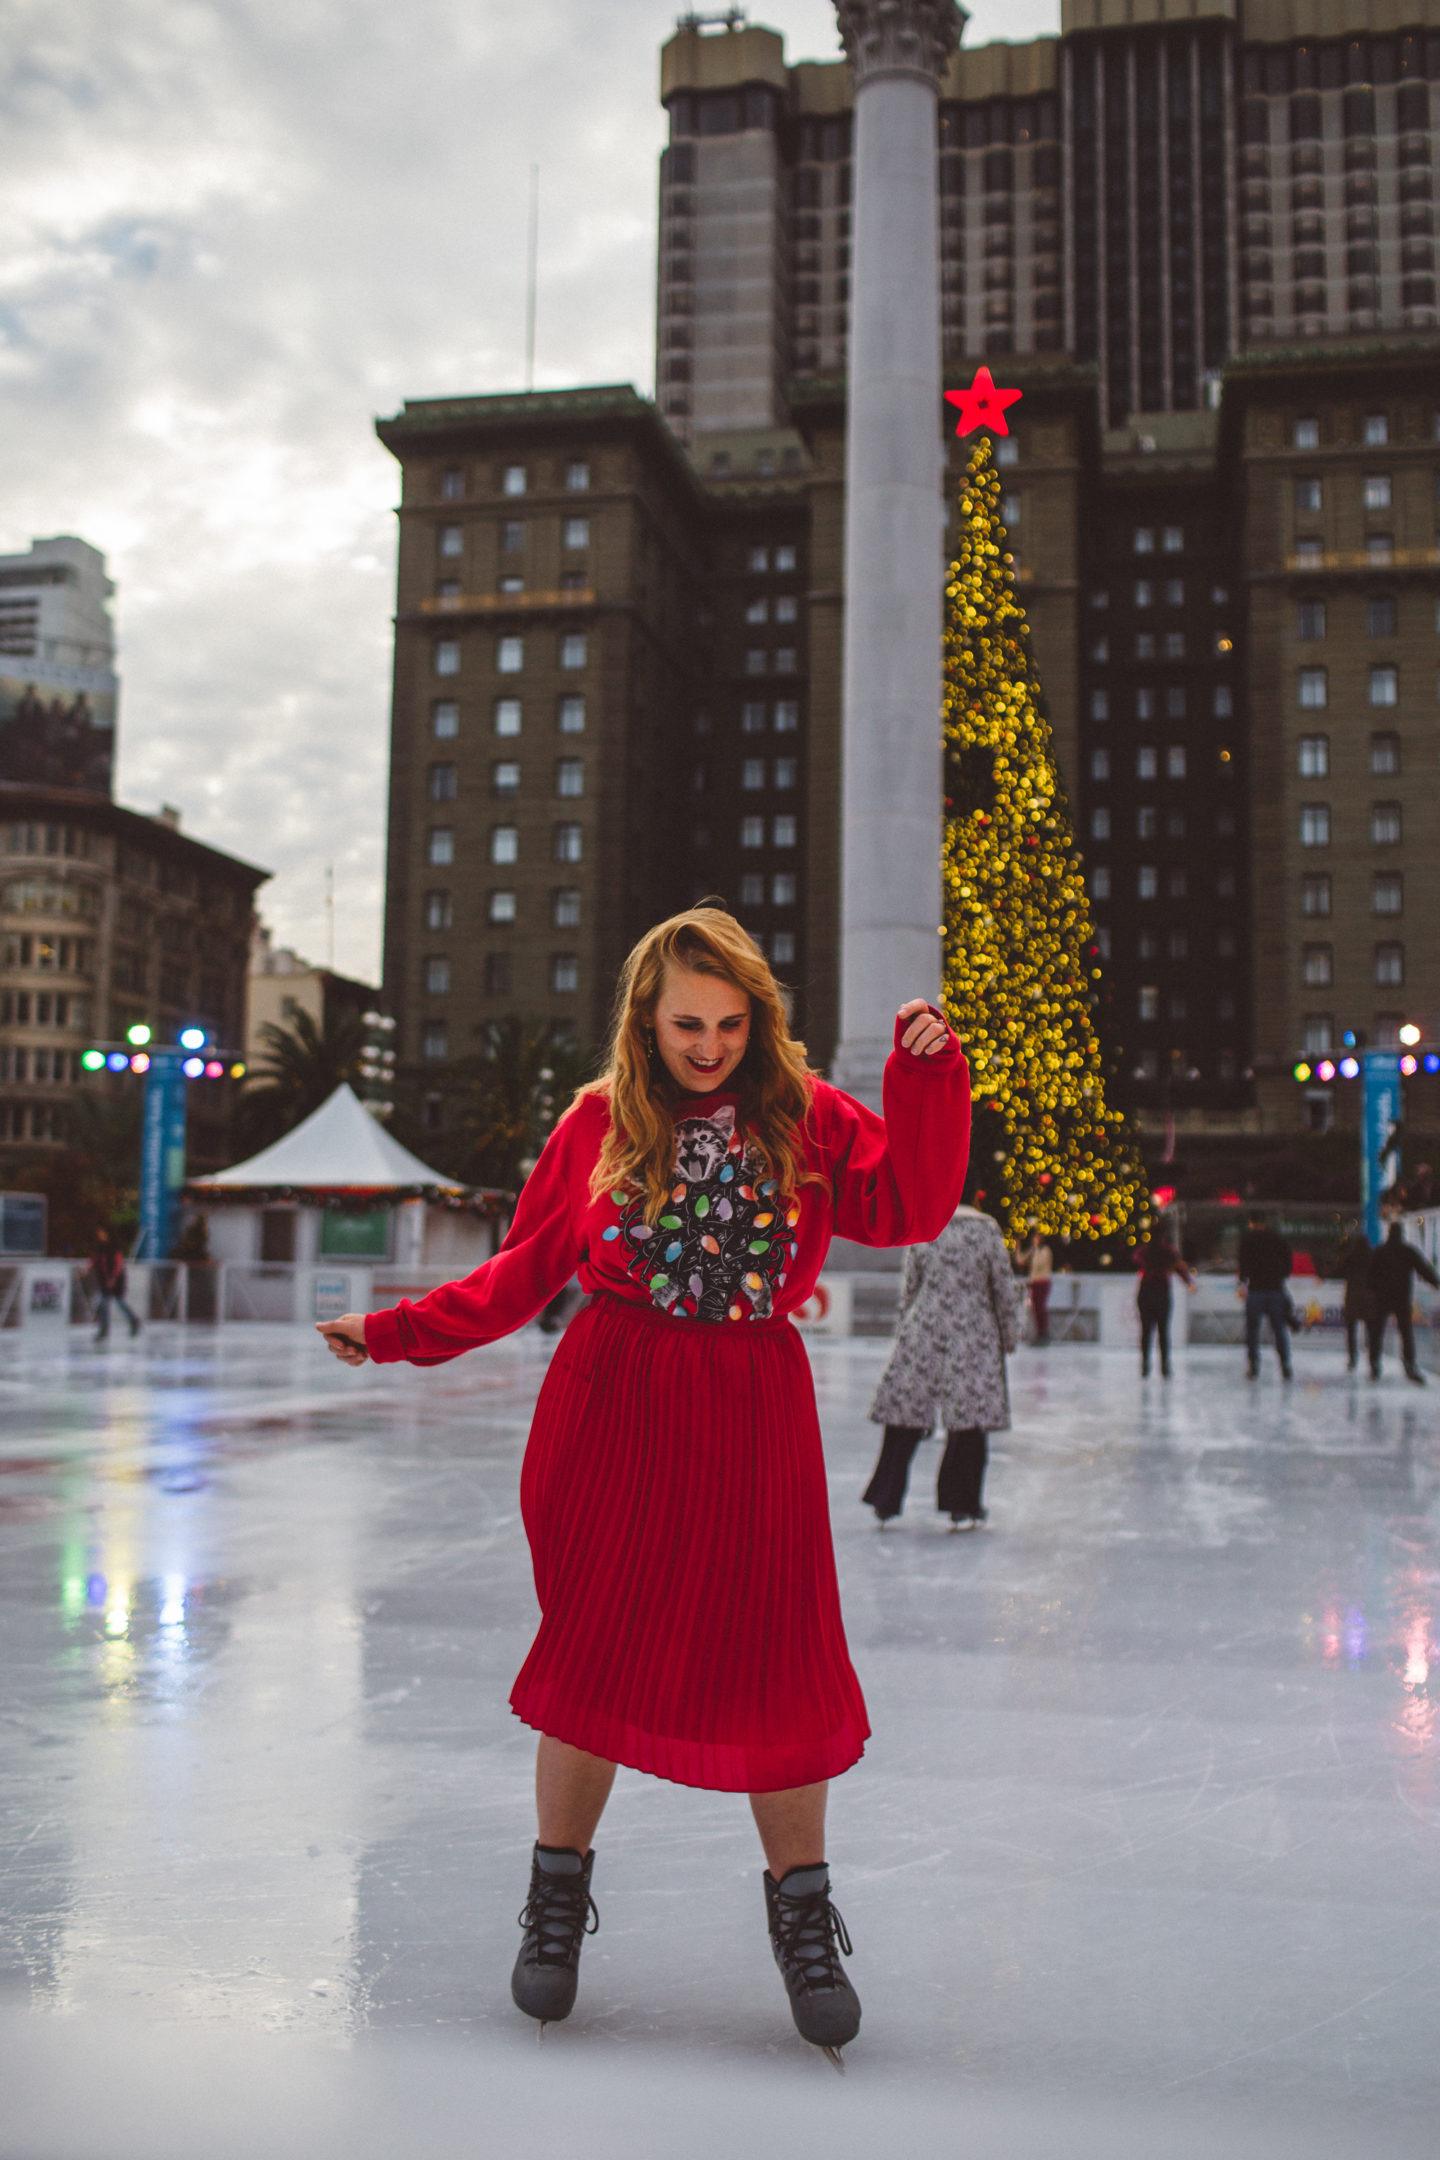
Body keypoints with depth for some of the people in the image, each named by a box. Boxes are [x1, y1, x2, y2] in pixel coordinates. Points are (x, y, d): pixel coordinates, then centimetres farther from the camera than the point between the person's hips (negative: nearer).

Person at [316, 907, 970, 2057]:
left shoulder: (808, 1116, 4)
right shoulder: (599, 1120, 4)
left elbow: (913, 1207, -6)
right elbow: (525, 1270, 9)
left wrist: (929, 1075, -14)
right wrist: (399, 1330, 5)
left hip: (754, 1413, 0)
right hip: (611, 1411, 0)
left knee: (774, 1659, 2)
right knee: (596, 1650, 6)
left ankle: (802, 1914, 24)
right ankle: (559, 1896, 29)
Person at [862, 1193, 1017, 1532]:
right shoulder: (987, 1230, -1)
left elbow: (908, 1290, 6)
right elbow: (1004, 1289, 1)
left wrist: (904, 1333, 16)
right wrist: (1009, 1335, 11)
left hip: (924, 1331, 1)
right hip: (973, 1338, -1)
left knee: (904, 1417, 8)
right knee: (969, 1418, 4)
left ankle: (885, 1502, 11)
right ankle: (963, 1507, 7)